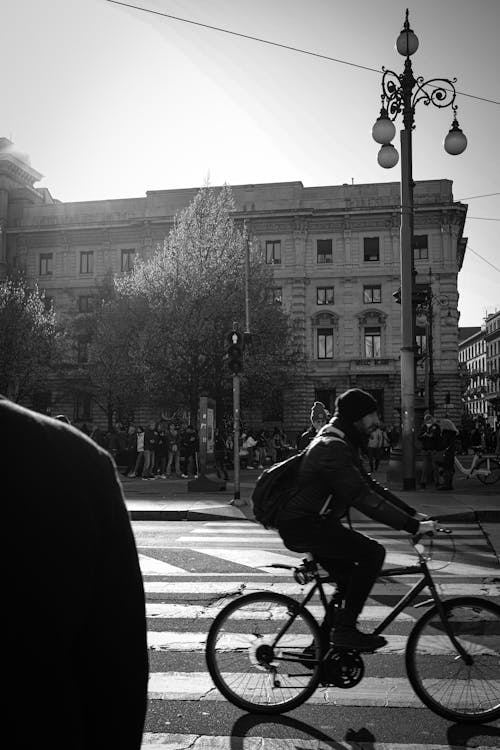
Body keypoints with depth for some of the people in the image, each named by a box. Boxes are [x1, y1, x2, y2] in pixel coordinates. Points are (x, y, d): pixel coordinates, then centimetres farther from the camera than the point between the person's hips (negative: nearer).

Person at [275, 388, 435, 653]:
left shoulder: (342, 444, 13)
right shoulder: (332, 448, -21)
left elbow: (369, 484, 14)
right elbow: (363, 498, -28)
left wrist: (412, 513, 6)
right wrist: (411, 526, -27)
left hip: (312, 522, 11)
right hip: (302, 525, -11)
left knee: (350, 582, 15)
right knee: (372, 552, -17)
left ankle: (323, 642, 26)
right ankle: (345, 629, -10)